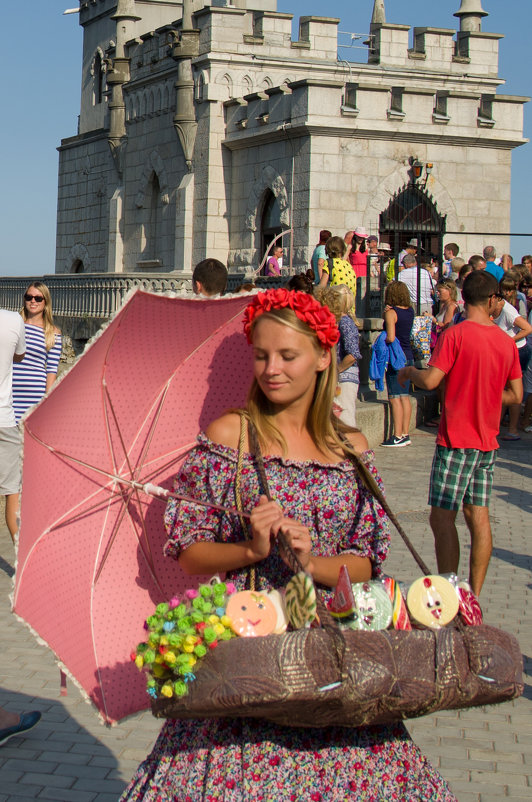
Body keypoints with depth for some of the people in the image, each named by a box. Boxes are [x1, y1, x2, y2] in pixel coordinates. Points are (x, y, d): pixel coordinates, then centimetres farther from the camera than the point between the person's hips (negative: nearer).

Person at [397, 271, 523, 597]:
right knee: (479, 516, 9)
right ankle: (474, 596, 12)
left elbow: (430, 381, -17)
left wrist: (409, 371, 4)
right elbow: (516, 395, 10)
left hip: (456, 439, -6)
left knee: (443, 518, -2)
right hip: (488, 441, 6)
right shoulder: (507, 341, 5)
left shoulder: (456, 334, -12)